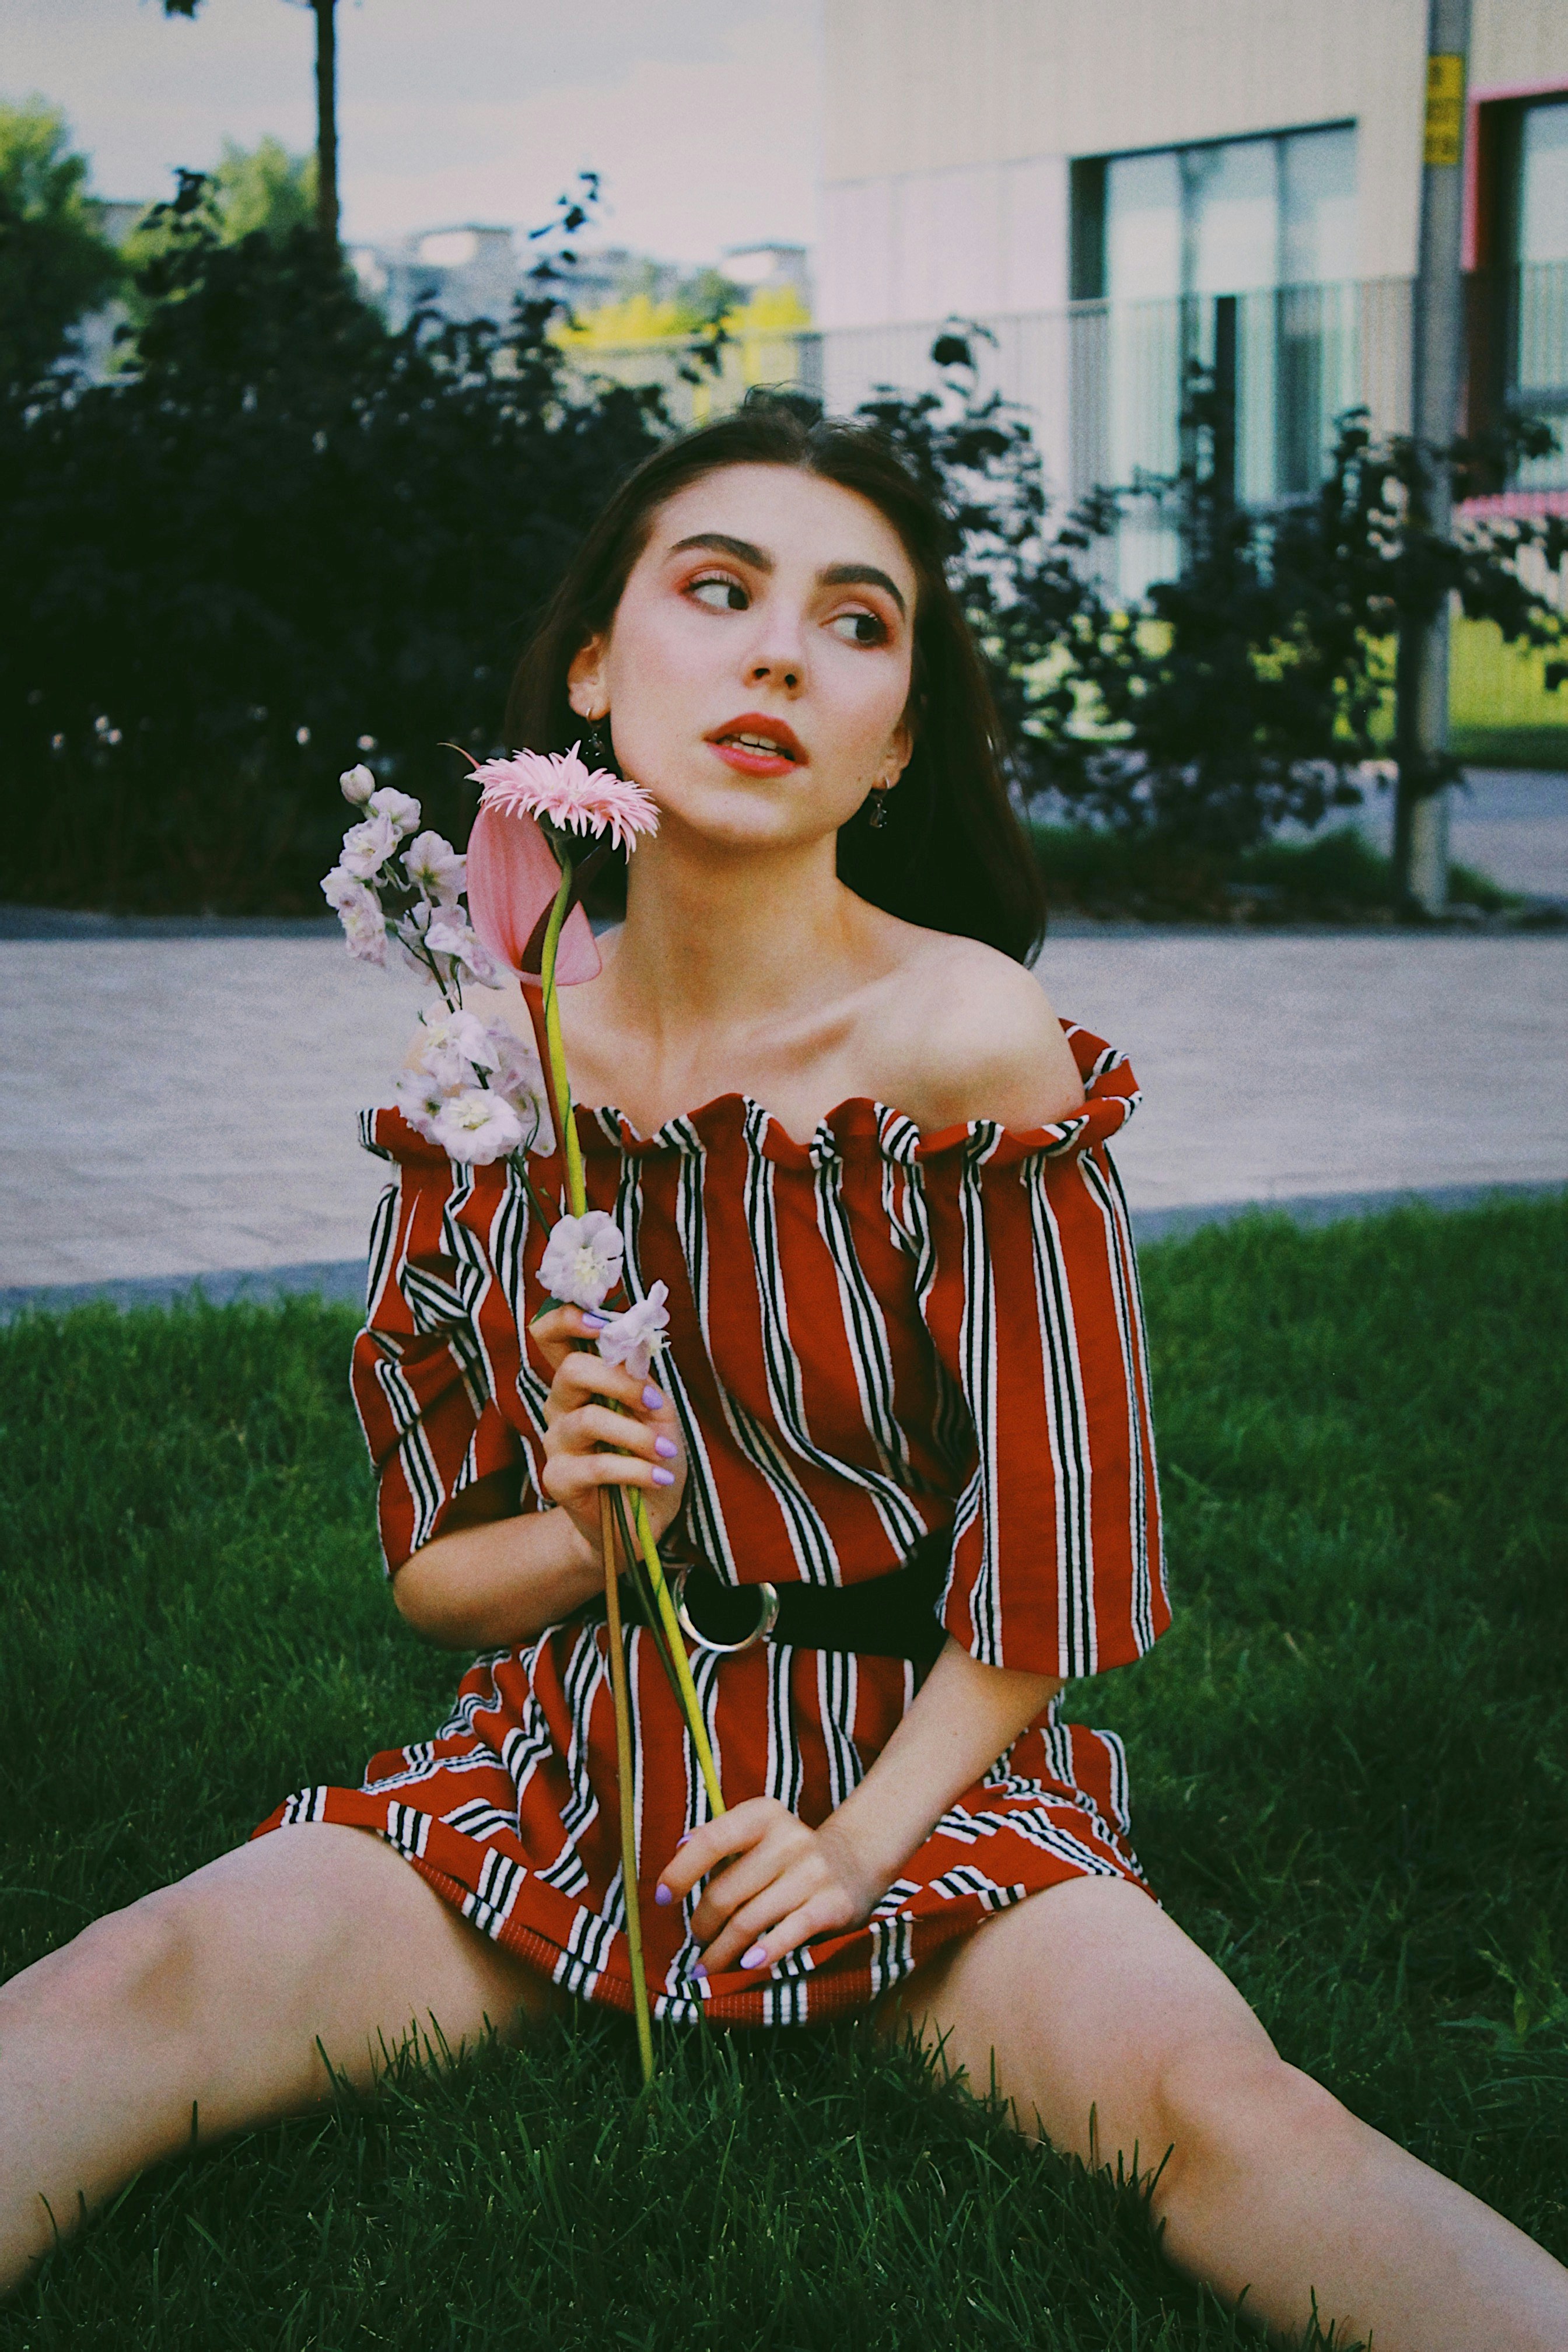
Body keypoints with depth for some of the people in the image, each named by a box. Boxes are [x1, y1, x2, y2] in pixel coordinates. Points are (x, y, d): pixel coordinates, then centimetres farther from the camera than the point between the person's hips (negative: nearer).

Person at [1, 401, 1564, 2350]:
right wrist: (577, 1528, -13)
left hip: (925, 1766, -2)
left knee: (1213, 2101, -34)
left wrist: (866, 1842, -13)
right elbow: (431, 1569, 8)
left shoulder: (971, 1041, -9)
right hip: (562, 1763, 3)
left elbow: (1058, 1545, -5)